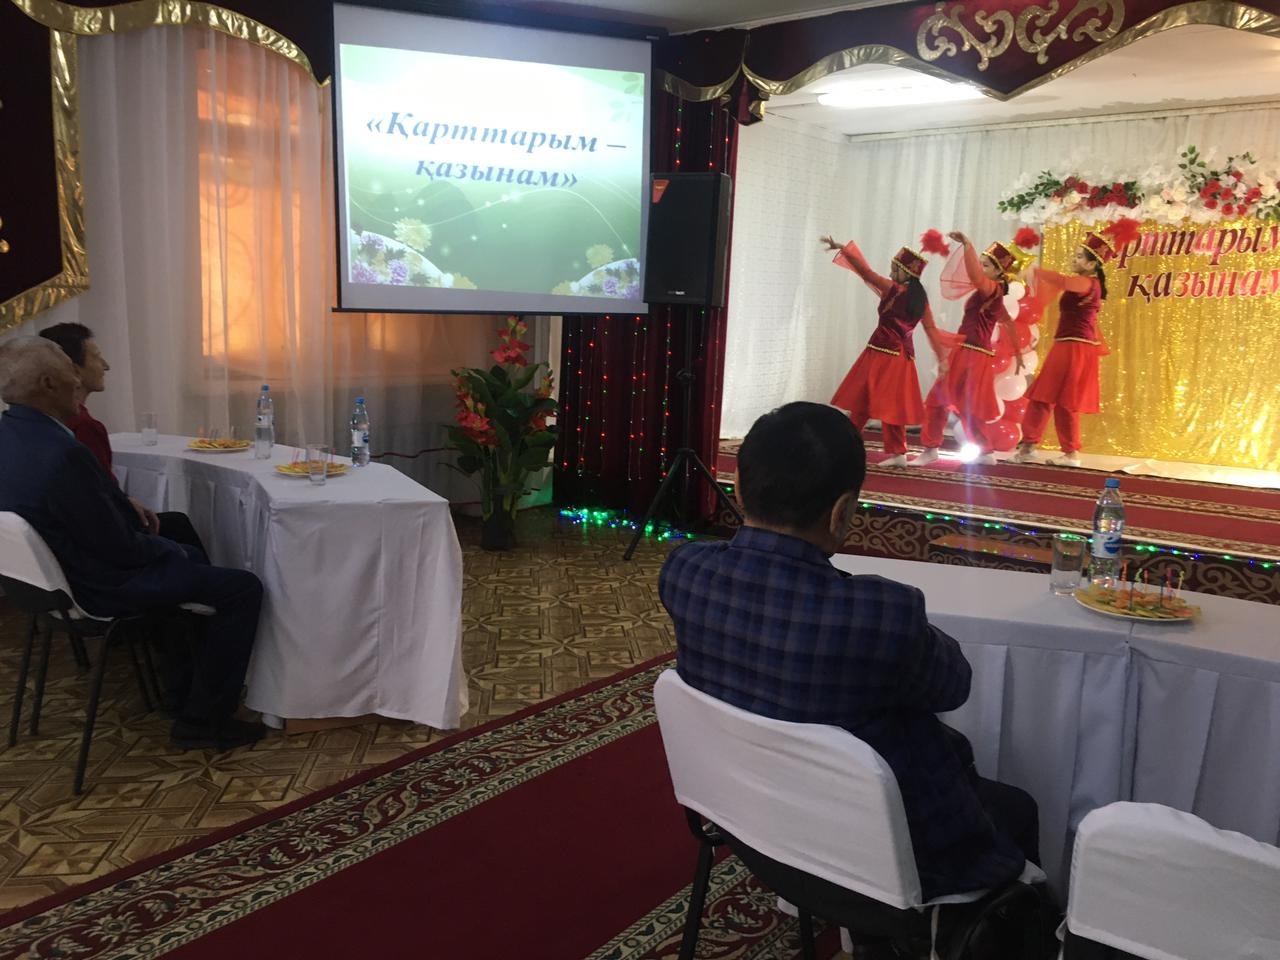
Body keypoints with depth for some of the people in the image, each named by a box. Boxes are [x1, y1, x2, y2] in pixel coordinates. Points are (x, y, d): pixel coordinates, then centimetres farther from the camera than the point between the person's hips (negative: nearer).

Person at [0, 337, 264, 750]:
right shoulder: (61, 454, -33)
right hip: (101, 587, -10)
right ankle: (203, 719, 2)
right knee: (243, 588, -6)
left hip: (59, 570, 10)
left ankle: (198, 675, 41)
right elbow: (120, 549, -25)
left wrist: (125, 505, 3)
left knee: (190, 556, 30)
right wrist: (167, 548, -8)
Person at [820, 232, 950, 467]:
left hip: (882, 353, -6)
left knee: (861, 401, 2)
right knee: (891, 404, 11)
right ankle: (897, 453, 10)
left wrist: (842, 248, 3)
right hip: (903, 356, 6)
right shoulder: (921, 298, 7)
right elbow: (932, 330, 9)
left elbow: (865, 271, -5)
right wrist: (942, 359, 14)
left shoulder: (891, 289, -9)